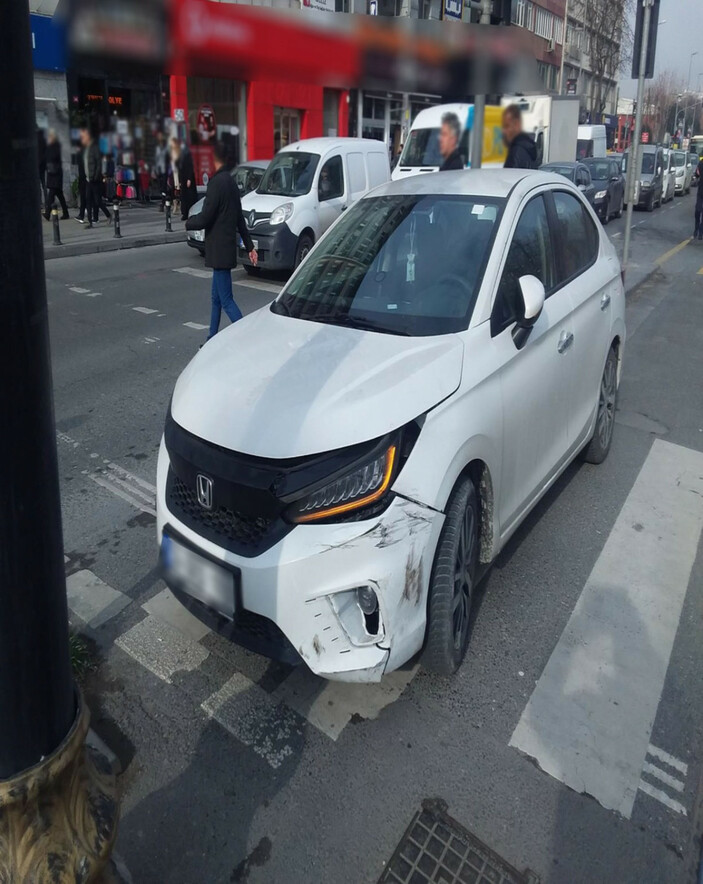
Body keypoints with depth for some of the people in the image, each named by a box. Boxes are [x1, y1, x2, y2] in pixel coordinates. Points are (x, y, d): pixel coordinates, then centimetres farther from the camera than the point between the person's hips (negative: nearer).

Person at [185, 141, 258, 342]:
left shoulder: (217, 183, -16)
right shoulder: (230, 181, 13)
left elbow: (204, 219, -17)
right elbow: (240, 218, 17)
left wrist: (188, 223, 3)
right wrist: (249, 246, 21)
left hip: (219, 250, -10)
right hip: (226, 248, 10)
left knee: (226, 301, -8)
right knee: (217, 298, 17)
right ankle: (212, 339, 27)